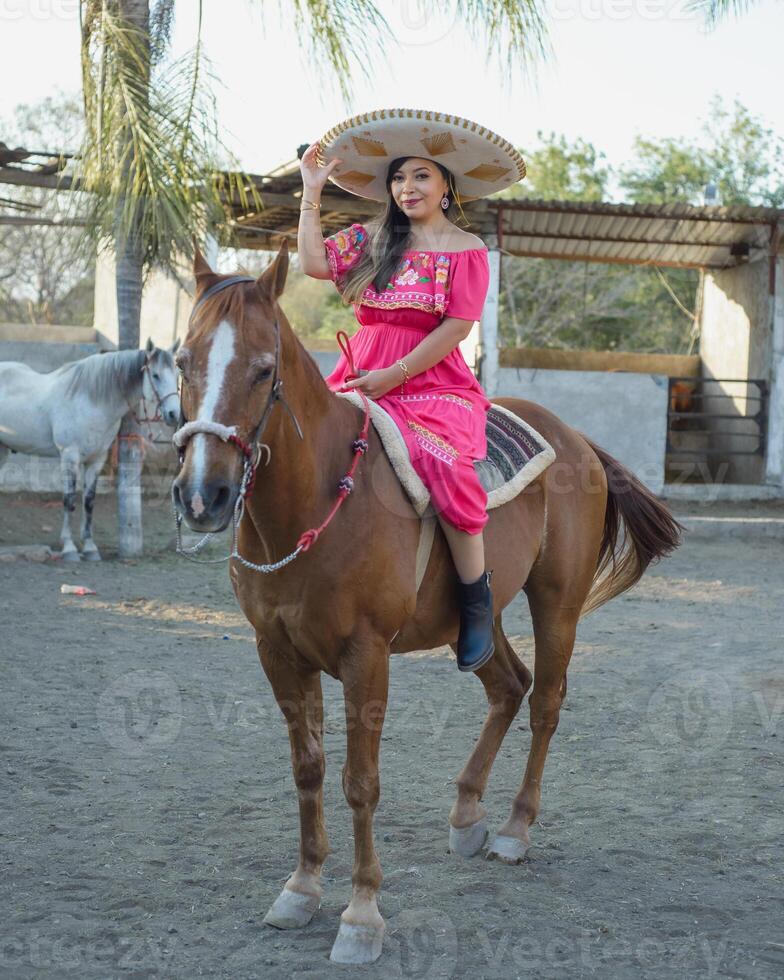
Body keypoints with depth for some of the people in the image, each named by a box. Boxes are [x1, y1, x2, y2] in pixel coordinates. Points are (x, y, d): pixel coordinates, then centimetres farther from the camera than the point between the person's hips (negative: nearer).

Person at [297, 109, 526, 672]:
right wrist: (312, 193, 1)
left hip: (433, 386, -5)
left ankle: (477, 603, -20)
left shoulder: (466, 250, 3)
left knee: (441, 462, -32)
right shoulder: (371, 240, 16)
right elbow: (315, 263, 1)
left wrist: (393, 375, -13)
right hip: (360, 377, 5)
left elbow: (457, 327, -7)